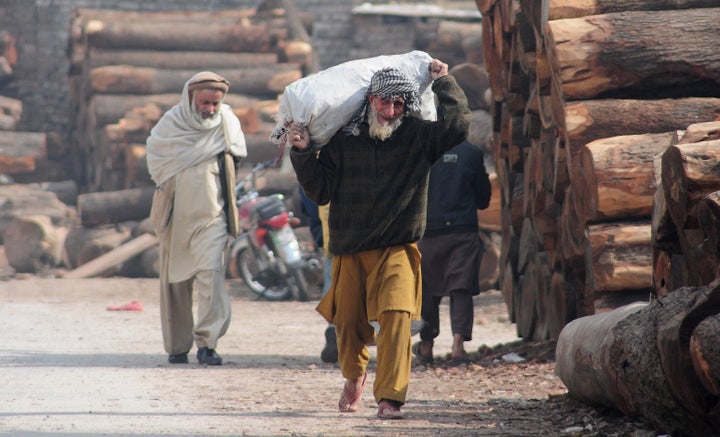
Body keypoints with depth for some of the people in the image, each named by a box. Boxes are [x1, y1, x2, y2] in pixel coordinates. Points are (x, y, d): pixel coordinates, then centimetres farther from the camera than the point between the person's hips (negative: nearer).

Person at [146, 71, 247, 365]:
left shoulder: (227, 123, 2)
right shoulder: (171, 123, 1)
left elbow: (237, 153, 16)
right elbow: (156, 159, 8)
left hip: (210, 214, -1)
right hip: (176, 215, 1)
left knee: (211, 271, -19)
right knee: (175, 280, 6)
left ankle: (206, 342, -22)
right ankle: (177, 345, 17)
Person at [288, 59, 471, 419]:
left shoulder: (418, 136, -2)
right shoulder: (343, 139, 0)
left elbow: (458, 123, -17)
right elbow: (320, 192, 1)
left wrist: (443, 82, -7)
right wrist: (303, 153, -10)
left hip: (397, 249, -2)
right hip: (349, 250, 2)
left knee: (396, 316, -22)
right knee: (348, 323, 12)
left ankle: (390, 398, -22)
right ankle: (354, 376, 44)